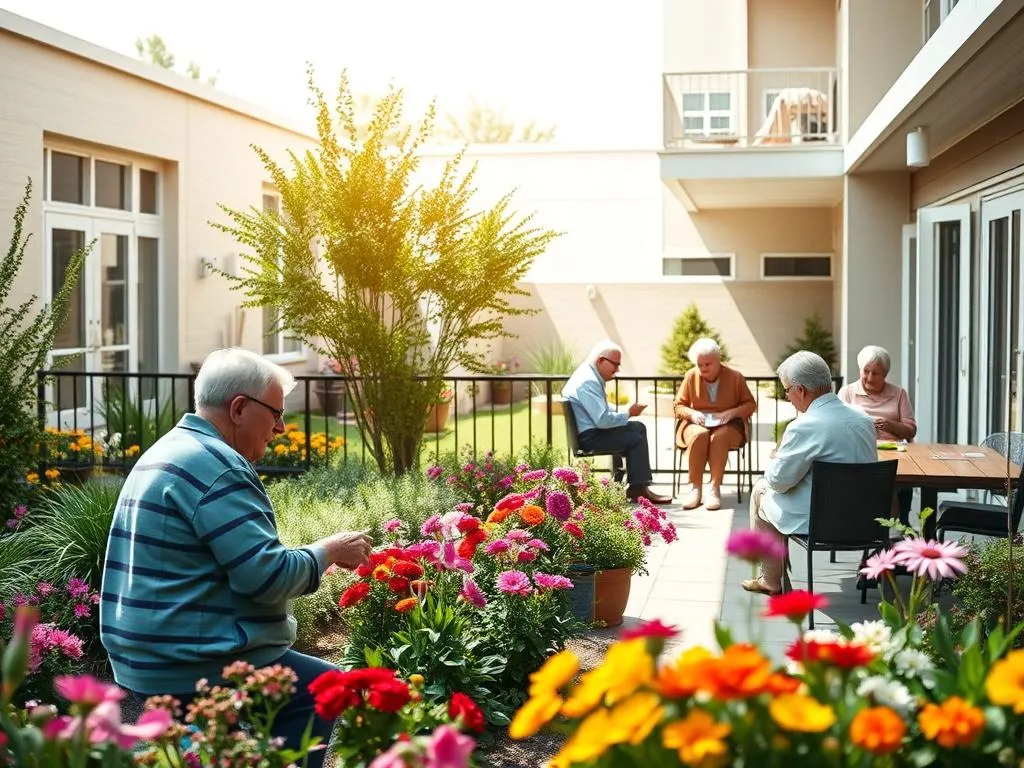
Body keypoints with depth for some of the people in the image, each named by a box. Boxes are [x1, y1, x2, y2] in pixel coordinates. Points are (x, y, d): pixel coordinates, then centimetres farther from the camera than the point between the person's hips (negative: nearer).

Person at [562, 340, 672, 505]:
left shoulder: (591, 376, 11)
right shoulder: (587, 382, -22)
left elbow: (603, 412, 18)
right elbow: (602, 420, -27)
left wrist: (626, 413, 2)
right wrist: (628, 414, -13)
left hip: (593, 429, 11)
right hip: (588, 437, -11)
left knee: (638, 427, 13)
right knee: (637, 439, -13)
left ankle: (637, 486, 12)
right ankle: (638, 489, -3)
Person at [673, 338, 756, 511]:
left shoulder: (735, 377, -1)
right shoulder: (691, 376, 1)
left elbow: (750, 405, 5)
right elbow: (678, 406, 8)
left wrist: (732, 412, -15)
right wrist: (691, 413, -14)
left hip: (728, 426, -1)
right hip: (697, 425, 1)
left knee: (719, 437, -37)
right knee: (699, 435, -36)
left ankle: (715, 489, -34)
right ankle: (695, 488, -31)